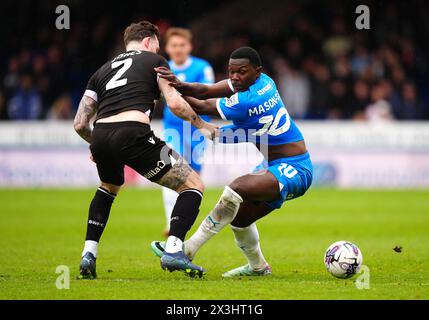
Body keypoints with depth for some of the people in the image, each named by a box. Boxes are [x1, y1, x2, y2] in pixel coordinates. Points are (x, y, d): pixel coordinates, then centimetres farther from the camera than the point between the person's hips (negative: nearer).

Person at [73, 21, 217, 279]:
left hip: (100, 135, 6)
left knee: (109, 187, 38)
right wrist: (203, 125, 19)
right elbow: (176, 104, 3)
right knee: (194, 185, 6)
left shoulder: (103, 71, 30)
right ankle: (173, 251, -11)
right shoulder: (154, 61, 18)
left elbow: (80, 124, 24)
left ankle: (89, 255, 27)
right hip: (133, 133, -6)